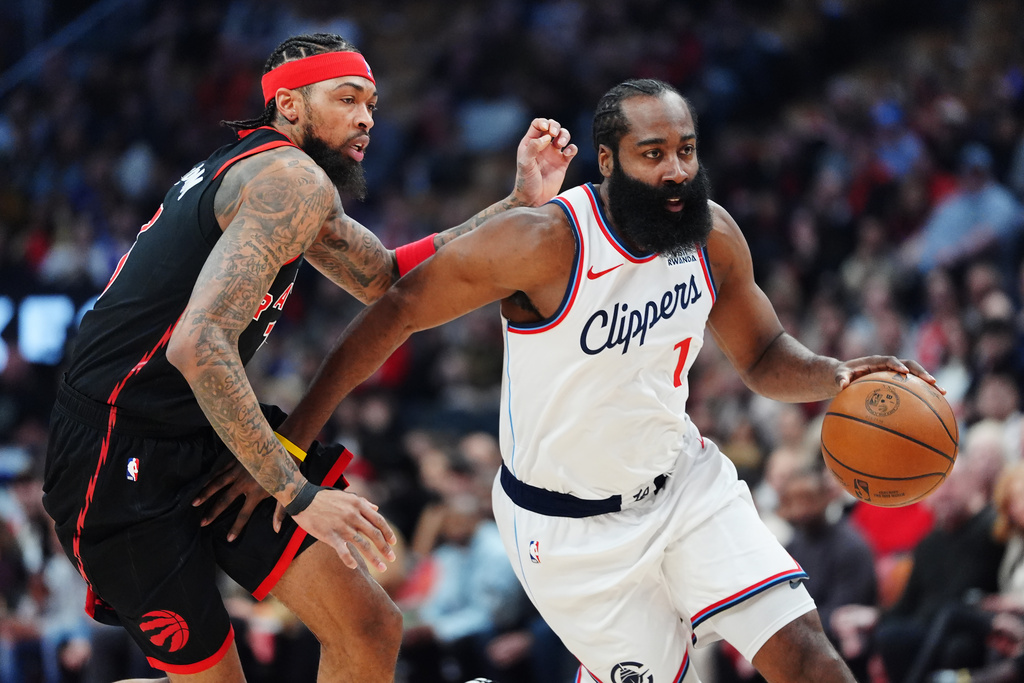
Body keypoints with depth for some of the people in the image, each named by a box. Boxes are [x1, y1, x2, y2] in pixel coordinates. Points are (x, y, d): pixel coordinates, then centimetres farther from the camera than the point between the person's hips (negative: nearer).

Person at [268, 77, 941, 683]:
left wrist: (835, 375, -17)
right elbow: (396, 313, -18)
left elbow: (764, 358, 7)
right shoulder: (544, 242, -26)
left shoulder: (714, 235, -8)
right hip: (572, 522, -5)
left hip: (684, 479, 5)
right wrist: (290, 444, -17)